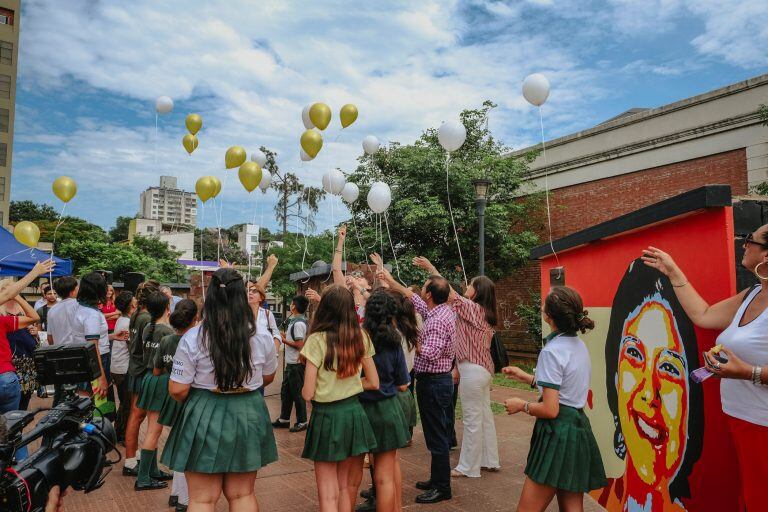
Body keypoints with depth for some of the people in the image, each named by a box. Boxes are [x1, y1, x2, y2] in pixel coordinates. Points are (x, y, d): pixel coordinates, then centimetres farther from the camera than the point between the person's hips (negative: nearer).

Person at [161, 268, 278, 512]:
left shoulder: (192, 338, -14)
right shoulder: (262, 337, -5)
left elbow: (177, 390, -10)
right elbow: (268, 377, 11)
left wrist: (195, 402, 11)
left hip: (205, 418, -2)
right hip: (249, 416, 3)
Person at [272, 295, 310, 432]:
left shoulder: (298, 323, -20)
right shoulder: (295, 321, 10)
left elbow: (299, 345, -23)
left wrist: (284, 340, -14)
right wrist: (286, 335, 9)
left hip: (296, 363, -10)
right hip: (291, 363, 10)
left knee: (297, 393, 2)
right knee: (285, 391, 17)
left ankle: (302, 422, 13)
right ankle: (284, 419, 29)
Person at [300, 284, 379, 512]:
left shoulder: (317, 340, -14)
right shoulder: (360, 337, 0)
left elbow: (308, 393, -13)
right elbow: (373, 383, 6)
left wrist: (304, 389, 9)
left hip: (327, 416, -5)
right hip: (354, 412, 5)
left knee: (329, 493, 8)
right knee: (346, 486, 21)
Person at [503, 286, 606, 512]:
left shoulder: (551, 351, -19)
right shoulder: (580, 345, 7)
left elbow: (550, 409, -21)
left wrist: (521, 405, -4)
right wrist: (526, 377, 20)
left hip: (558, 434, -9)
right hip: (579, 428, 9)